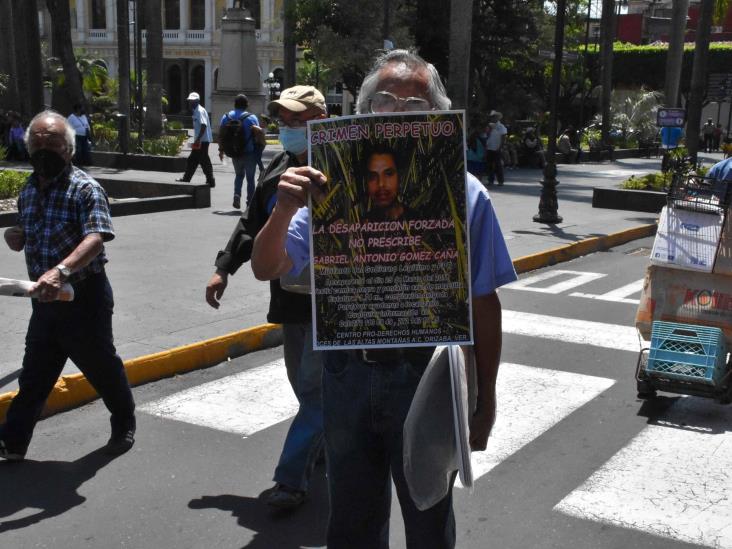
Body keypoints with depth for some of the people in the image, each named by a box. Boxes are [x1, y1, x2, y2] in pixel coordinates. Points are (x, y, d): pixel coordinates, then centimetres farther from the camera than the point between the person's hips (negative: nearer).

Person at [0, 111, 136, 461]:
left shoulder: (86, 189, -16)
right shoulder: (28, 190, 9)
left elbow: (96, 238, -31)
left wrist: (61, 270, -47)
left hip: (83, 297, -7)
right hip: (44, 298, 7)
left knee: (102, 366, 10)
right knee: (34, 373, 14)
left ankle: (124, 425, 32)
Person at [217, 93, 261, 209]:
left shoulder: (226, 117, 0)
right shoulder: (251, 118, -11)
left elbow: (220, 135, 2)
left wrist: (221, 150, 12)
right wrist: (259, 155, -3)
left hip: (234, 154, 3)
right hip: (249, 154, -3)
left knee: (239, 175, 22)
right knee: (250, 178, 10)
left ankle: (237, 195, 0)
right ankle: (250, 203, 10)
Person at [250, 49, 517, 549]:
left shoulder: (464, 194, -6)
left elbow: (483, 304, -2)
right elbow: (266, 269, -3)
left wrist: (485, 397, 0)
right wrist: (285, 211, -23)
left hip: (427, 380, -1)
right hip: (348, 377, 2)